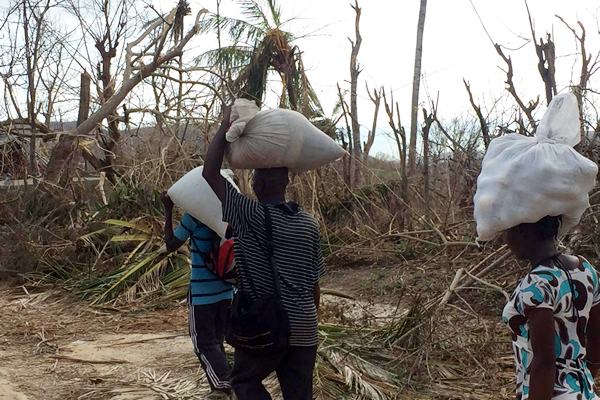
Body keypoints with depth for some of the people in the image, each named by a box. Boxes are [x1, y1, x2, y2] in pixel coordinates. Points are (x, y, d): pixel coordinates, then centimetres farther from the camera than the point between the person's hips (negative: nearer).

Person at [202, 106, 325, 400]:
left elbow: (210, 173, -10)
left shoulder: (252, 216, -12)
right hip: (303, 327, 5)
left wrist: (227, 124, -6)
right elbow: (314, 283, 9)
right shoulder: (309, 225, 3)